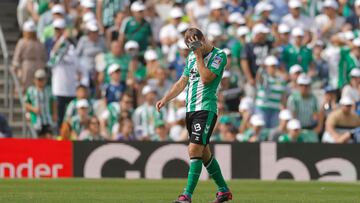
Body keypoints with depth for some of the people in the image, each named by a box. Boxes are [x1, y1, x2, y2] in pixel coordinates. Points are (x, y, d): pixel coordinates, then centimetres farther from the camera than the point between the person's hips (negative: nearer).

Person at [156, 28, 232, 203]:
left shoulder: (218, 55, -6)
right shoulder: (191, 56, 16)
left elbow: (206, 78, -18)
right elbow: (183, 81, 23)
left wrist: (199, 56, -13)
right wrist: (165, 99, 17)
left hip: (206, 108, -8)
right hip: (190, 109, 8)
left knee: (195, 150, -16)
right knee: (204, 152, 12)